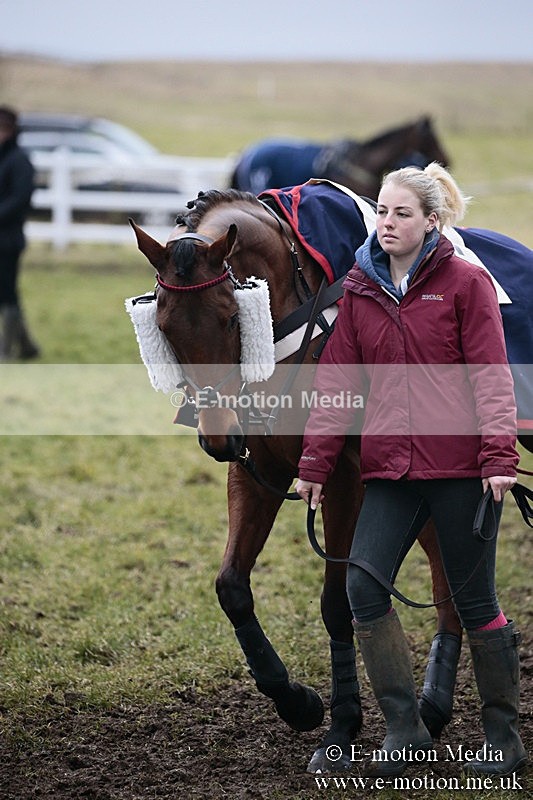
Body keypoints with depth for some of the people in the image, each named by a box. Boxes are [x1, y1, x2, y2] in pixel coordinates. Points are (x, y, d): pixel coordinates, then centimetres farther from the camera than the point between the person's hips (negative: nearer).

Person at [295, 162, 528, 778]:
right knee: (363, 587, -8)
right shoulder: (359, 291, 9)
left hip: (460, 466, -4)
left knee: (474, 599, 3)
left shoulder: (465, 283, -2)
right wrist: (316, 462, 5)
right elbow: (337, 380, 10)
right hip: (389, 467, 4)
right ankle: (404, 728, 5)